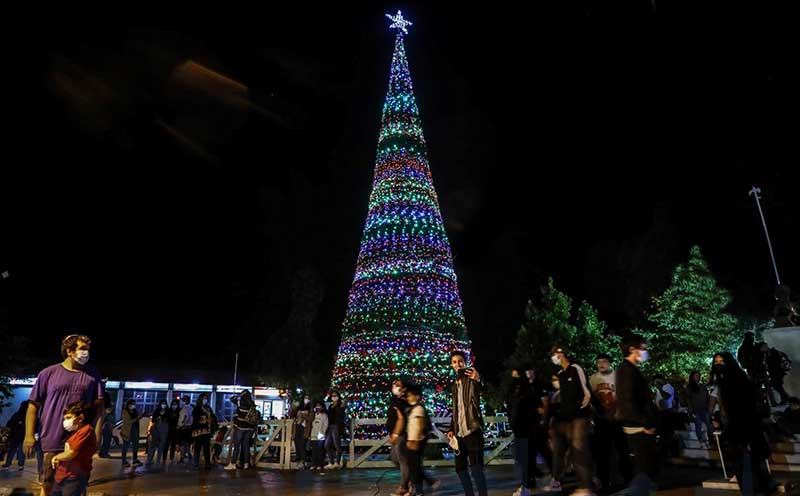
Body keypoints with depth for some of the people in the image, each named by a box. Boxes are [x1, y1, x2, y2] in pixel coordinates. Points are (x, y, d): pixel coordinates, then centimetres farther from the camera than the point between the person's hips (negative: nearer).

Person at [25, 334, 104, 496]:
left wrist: (98, 431, -3)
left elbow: (98, 404, 4)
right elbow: (33, 405, 2)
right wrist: (29, 436, -4)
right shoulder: (49, 373, -1)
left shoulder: (92, 373, 4)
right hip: (52, 440, -1)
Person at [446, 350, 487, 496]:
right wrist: (451, 429, 11)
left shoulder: (471, 378, -6)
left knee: (475, 466, -16)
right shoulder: (454, 385, 15)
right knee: (460, 467, 11)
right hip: (459, 432, 7)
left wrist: (478, 380, -50)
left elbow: (483, 390, -28)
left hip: (472, 429, -7)